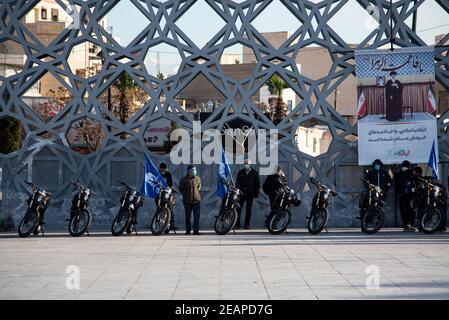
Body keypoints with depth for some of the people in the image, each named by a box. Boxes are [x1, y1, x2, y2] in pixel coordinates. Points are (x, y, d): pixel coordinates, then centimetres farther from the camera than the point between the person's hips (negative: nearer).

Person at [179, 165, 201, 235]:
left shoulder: (198, 179, 6)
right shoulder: (184, 179, -3)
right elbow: (181, 189, 9)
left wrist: (197, 194, 10)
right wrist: (185, 195, 7)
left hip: (196, 200, 2)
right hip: (187, 201, -2)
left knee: (197, 216, -3)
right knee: (188, 217, 6)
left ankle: (196, 230, 1)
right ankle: (188, 230, 14)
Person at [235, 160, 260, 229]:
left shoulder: (254, 173, 5)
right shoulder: (240, 172, 10)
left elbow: (257, 184, 7)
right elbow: (237, 183, 13)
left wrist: (256, 193, 0)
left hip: (250, 194, -1)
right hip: (241, 193, 1)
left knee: (248, 209, 3)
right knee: (238, 208, -4)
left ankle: (247, 224, 8)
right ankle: (237, 224, -1)